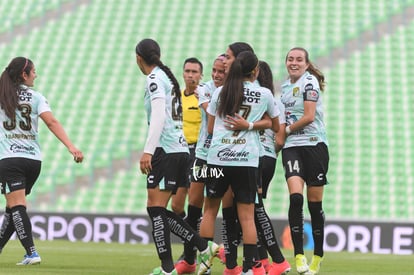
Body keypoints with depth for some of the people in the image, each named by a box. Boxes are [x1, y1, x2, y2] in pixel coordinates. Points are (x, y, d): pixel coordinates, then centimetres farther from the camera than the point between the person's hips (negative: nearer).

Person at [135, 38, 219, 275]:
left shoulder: (155, 78, -8)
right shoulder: (167, 76, 19)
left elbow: (159, 116, -18)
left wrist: (148, 151, -22)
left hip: (165, 150, -9)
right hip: (180, 149, 9)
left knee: (155, 208, -8)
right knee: (158, 210, 11)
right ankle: (204, 247, 9)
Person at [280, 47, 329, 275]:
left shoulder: (309, 82, -5)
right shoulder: (284, 86, 16)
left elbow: (308, 117, -12)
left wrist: (287, 129, -3)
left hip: (314, 145, -4)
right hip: (291, 147, 4)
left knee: (314, 202, 0)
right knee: (295, 197, -16)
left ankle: (318, 255, 15)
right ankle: (299, 256, -18)